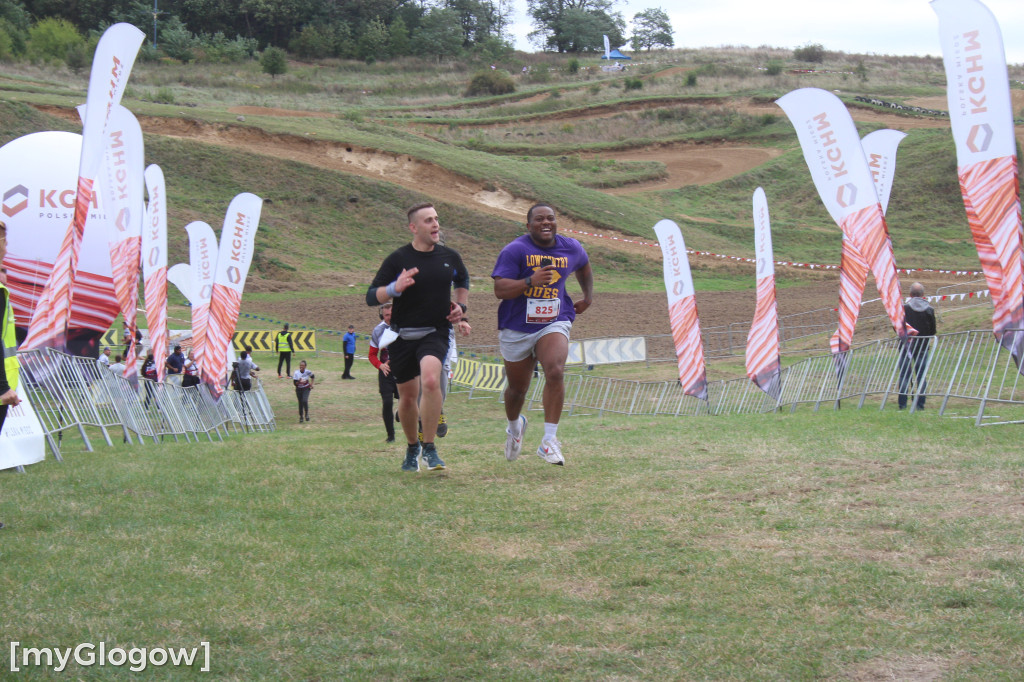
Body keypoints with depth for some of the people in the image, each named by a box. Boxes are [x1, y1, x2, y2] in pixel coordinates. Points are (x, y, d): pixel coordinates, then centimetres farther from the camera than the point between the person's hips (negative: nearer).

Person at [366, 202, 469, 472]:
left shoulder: (450, 257, 4)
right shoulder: (397, 259, -6)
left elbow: (463, 281, 27)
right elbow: (371, 297, -7)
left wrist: (460, 305, 10)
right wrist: (395, 288, -25)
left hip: (436, 332, 0)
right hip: (402, 336, 0)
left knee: (431, 381, -27)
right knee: (407, 396, 9)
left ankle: (429, 447, -15)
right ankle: (412, 448, 35)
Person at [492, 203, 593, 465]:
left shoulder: (571, 248, 3)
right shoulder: (515, 250, -12)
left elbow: (584, 267, 28)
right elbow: (500, 289, -21)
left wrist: (588, 297, 28)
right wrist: (531, 281, -33)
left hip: (554, 324, 1)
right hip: (516, 328, -1)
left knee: (555, 372, -26)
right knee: (518, 387, 12)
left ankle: (549, 441, -21)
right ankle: (515, 426, 48)